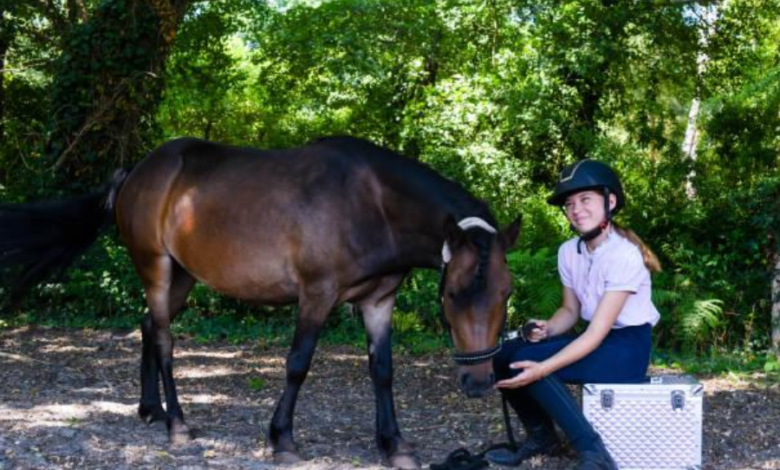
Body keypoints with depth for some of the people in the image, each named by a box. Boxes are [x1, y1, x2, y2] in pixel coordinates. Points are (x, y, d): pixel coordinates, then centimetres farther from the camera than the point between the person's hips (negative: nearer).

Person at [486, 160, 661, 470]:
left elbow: (597, 333, -26)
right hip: (595, 339, 8)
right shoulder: (568, 251, 0)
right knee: (503, 355, -6)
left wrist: (542, 369, -35)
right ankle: (540, 436, 13)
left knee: (527, 362, -25)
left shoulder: (624, 255, -23)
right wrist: (547, 330, -12)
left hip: (627, 347, -8)